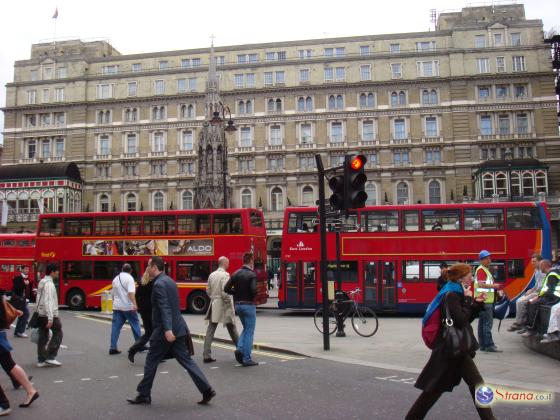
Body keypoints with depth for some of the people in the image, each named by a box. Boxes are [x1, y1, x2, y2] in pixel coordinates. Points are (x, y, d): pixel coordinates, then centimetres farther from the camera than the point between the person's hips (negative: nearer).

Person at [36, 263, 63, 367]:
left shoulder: (42, 282, 13)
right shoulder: (49, 284, -16)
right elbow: (48, 302, -23)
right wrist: (50, 318, -25)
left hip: (40, 314, 9)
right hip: (49, 315, -9)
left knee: (43, 337, 10)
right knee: (58, 333, 3)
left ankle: (41, 360, 12)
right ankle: (50, 357, 1)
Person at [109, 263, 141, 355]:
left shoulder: (115, 278, 13)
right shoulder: (129, 278, -8)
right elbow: (131, 293, -22)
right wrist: (134, 304, -27)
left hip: (117, 306, 6)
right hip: (128, 306, -6)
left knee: (115, 327, 5)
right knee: (135, 324, 7)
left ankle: (113, 348, 1)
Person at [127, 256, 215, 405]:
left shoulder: (159, 284, -14)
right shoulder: (169, 281, 15)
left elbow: (164, 308, -25)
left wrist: (167, 329, -33)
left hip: (164, 330, -9)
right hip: (177, 328, 9)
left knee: (151, 361, 7)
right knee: (186, 360, 8)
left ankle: (144, 395, 19)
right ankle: (206, 390, 1)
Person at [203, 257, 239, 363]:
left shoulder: (211, 275, 7)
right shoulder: (225, 275, -13)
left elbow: (208, 290, 11)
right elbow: (225, 292, -20)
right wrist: (229, 303, -10)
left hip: (214, 305, 5)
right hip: (223, 305, -5)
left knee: (210, 330, 3)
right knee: (232, 329, 10)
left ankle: (207, 356, -1)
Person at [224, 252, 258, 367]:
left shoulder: (236, 274, 4)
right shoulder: (252, 274, -14)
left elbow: (226, 288, 1)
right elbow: (254, 290, -26)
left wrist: (237, 293, 10)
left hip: (238, 305, 6)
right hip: (248, 305, -6)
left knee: (246, 328, 24)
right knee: (249, 332, 3)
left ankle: (240, 349, 6)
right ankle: (247, 359, 5)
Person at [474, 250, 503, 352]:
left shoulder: (485, 270, 22)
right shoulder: (481, 270, -10)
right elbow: (481, 284, -21)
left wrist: (494, 287, 13)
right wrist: (494, 286, -18)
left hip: (487, 300, 11)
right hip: (484, 301, -11)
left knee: (482, 323, 11)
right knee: (487, 323, -11)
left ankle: (483, 345, 15)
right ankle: (489, 345, -11)